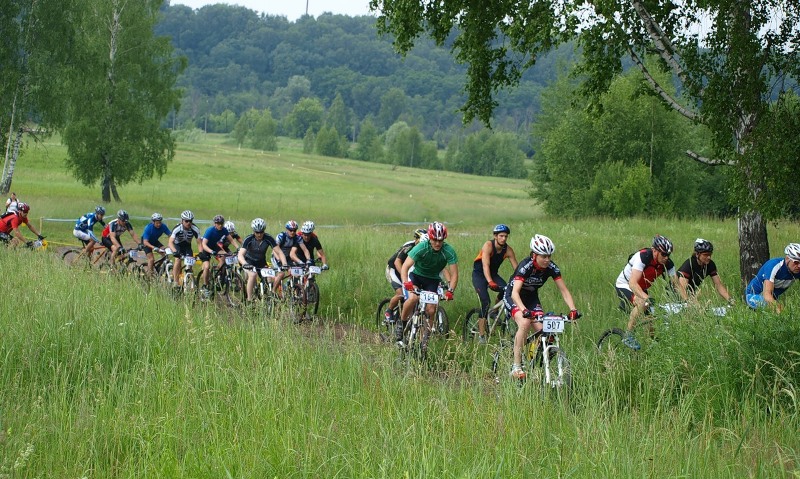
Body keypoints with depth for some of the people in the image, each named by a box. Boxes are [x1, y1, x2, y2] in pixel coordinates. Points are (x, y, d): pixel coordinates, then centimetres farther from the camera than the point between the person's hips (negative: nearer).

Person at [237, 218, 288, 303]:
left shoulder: (268, 239, -21)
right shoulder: (249, 239, -27)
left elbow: (279, 252, -22)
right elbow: (240, 255, -37)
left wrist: (284, 264, -40)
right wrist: (245, 264, -58)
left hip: (261, 262, 3)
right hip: (249, 261, -3)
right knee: (253, 275, -31)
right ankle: (249, 300, -26)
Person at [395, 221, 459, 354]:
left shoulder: (449, 252, -23)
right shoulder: (421, 248, -28)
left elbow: (454, 274, -21)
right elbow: (405, 267, -33)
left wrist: (450, 291, -37)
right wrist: (406, 283, -50)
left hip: (432, 280, 2)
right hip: (416, 275, -2)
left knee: (431, 310, -12)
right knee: (413, 298, -31)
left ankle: (425, 339, 10)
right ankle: (401, 324, -7)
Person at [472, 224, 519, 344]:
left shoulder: (508, 250, -11)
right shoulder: (488, 246, -24)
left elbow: (516, 268, -12)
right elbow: (486, 265, -35)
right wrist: (490, 282, -49)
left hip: (493, 274, 4)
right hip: (479, 274, -4)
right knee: (485, 302, -21)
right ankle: (481, 335, -18)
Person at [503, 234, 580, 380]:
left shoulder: (551, 268, -17)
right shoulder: (525, 266, -31)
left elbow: (564, 290, -16)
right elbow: (515, 292, -40)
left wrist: (573, 309, -32)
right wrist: (524, 310, -57)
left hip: (531, 297, 5)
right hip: (512, 297, -5)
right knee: (525, 322, -31)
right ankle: (516, 366, -25)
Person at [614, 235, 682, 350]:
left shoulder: (667, 264, -15)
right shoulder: (643, 257, -33)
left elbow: (677, 285, -10)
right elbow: (633, 283, -42)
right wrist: (646, 297, -56)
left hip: (642, 288, 7)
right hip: (624, 286, -7)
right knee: (642, 303, -34)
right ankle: (628, 336, -24)